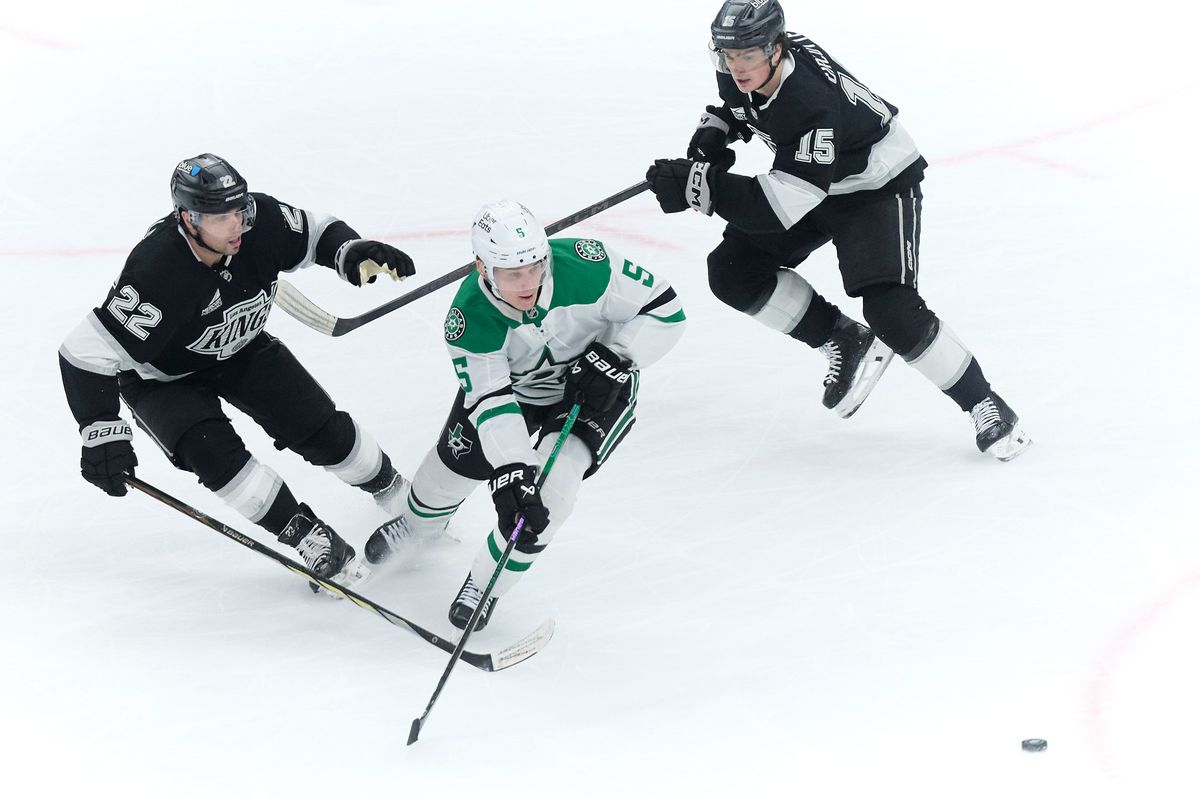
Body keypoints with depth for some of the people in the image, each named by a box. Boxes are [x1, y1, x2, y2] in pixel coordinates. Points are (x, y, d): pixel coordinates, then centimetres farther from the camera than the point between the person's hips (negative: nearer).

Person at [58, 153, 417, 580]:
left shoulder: (260, 220, -26)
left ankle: (397, 494, 24)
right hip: (162, 376, -4)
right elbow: (86, 351, -37)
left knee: (322, 429, -2)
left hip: (240, 349, 4)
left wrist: (355, 253, -26)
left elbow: (318, 233, -5)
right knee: (213, 451, -27)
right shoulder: (156, 271, -40)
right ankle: (309, 537, -13)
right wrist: (103, 431, -42)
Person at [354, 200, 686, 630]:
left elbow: (664, 309, -25)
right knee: (454, 462, 10)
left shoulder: (586, 266, -36)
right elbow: (491, 400, -34)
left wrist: (613, 359, -33)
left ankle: (487, 581, 0)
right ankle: (418, 523, 49)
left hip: (594, 386, -2)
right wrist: (511, 471, -46)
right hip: (512, 383, 2)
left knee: (551, 483, -22)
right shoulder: (470, 318, -32)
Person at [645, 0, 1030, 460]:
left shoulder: (813, 103, -39)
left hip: (879, 184, -8)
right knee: (732, 271, -6)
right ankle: (845, 343, 10)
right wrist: (715, 132, -9)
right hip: (808, 177, 8)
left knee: (891, 312, -22)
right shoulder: (741, 66, -16)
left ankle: (983, 404, -2)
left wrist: (698, 185, -45)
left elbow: (780, 208, -41)